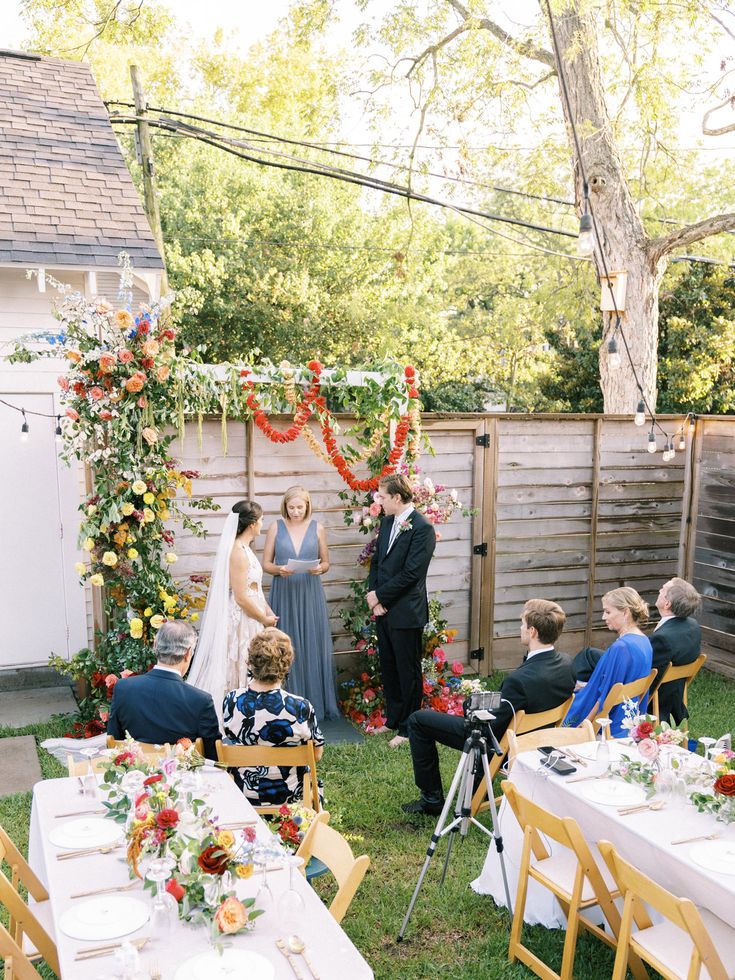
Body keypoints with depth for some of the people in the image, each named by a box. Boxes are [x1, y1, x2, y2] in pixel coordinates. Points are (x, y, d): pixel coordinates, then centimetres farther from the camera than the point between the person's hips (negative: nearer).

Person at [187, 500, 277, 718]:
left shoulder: (244, 548, 10)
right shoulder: (238, 552, -21)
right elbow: (241, 598, -22)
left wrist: (268, 611, 8)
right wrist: (264, 619, -10)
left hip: (250, 618, 10)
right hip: (240, 620, -10)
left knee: (247, 670, 15)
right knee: (238, 668, 1)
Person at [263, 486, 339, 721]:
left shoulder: (317, 529, 4)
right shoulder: (276, 528, 3)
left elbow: (326, 562, 11)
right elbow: (266, 563, 5)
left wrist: (319, 569, -11)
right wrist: (279, 570, -16)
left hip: (310, 595, 1)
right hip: (283, 594, 0)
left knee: (313, 647, 3)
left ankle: (316, 705, 13)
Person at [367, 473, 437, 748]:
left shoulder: (422, 528, -17)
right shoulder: (387, 521, 9)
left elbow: (410, 573, -20)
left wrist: (379, 595, -13)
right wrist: (374, 597, -2)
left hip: (406, 612, -8)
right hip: (383, 610, 8)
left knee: (408, 671, 5)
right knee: (388, 667, 18)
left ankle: (409, 728, 18)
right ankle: (393, 718, 33)